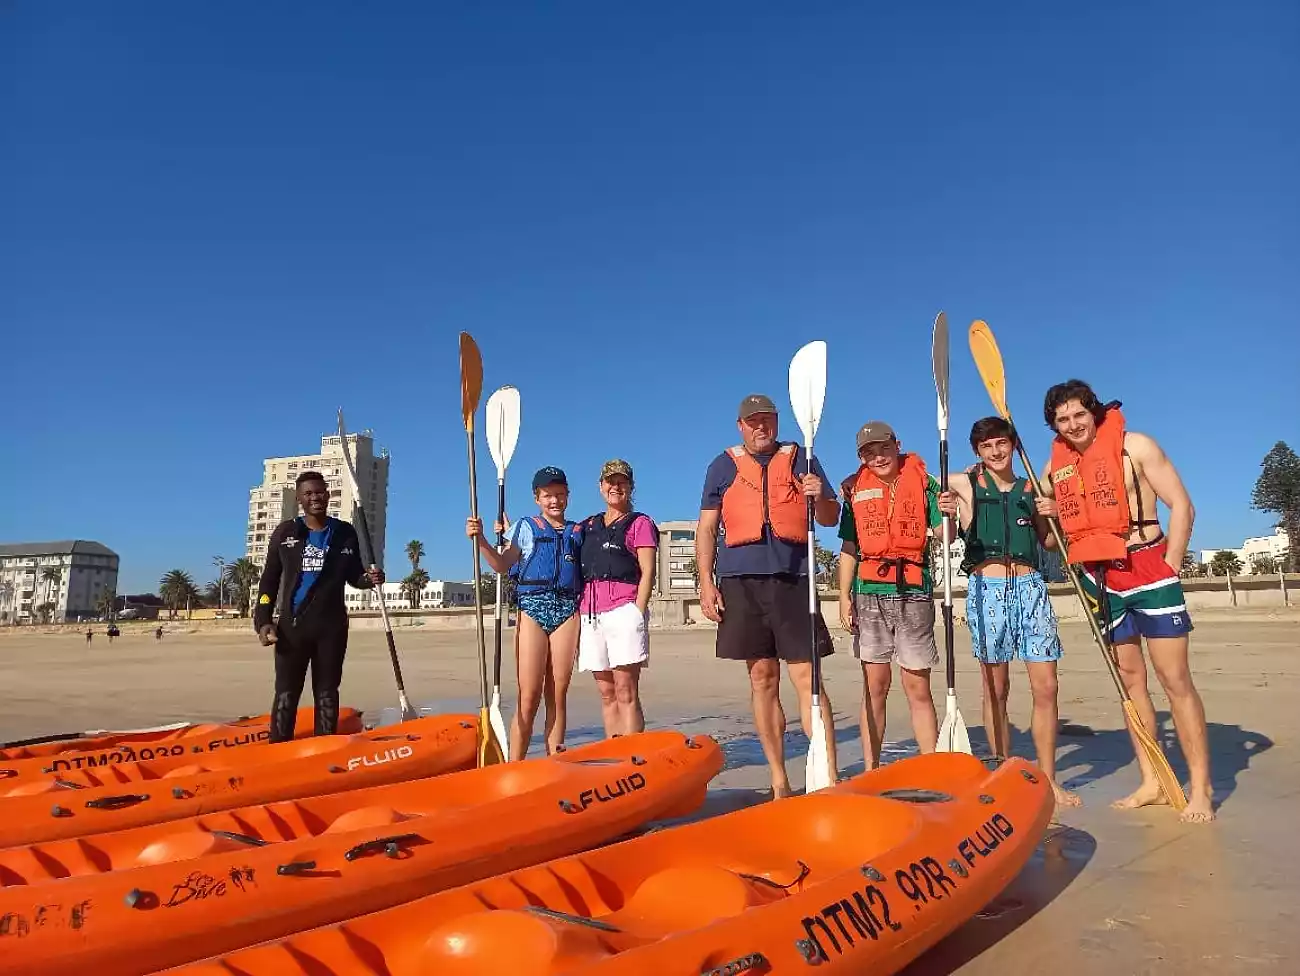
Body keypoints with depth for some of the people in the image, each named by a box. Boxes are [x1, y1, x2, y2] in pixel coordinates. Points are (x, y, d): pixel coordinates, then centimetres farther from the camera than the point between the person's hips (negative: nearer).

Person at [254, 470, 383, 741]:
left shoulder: (345, 533, 3)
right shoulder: (285, 532, 1)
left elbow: (353, 576, 10)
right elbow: (269, 580, 3)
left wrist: (369, 578, -14)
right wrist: (263, 621, -5)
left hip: (332, 625, 1)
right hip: (292, 625, -1)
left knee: (327, 693, 9)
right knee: (286, 693, 4)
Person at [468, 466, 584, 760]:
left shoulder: (578, 532, 18)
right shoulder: (526, 527, 12)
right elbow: (502, 564, 0)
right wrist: (480, 540, -14)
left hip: (568, 611, 2)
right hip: (532, 607, -2)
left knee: (558, 695, 3)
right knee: (529, 697, -6)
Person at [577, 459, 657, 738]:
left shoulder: (639, 523, 6)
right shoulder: (588, 526, 21)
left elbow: (647, 572, -2)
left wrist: (637, 614, -11)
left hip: (623, 610, -5)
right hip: (590, 613, 5)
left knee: (626, 693, -9)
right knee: (606, 694, 7)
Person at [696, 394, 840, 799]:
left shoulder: (800, 459, 11)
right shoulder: (723, 466, 12)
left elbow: (831, 518, 11)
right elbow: (706, 528, 11)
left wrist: (819, 498, -12)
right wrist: (706, 582, 1)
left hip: (792, 578, -1)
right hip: (741, 580, 1)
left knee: (807, 679, -6)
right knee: (762, 679, 5)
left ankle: (829, 779, -2)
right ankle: (779, 781, 15)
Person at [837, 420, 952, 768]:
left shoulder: (923, 482, 5)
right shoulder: (855, 490, 10)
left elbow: (942, 533, -3)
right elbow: (849, 549, 11)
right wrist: (844, 597, 5)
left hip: (914, 592, -1)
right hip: (870, 593, 1)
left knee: (918, 688, 2)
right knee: (875, 686, 5)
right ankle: (871, 770, 12)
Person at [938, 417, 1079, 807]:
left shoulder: (1030, 490, 13)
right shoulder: (964, 485, 4)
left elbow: (1049, 543, 18)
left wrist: (1053, 517, -2)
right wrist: (945, 514, -18)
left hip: (1030, 586, 3)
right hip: (986, 588, -2)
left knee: (1045, 687, -1)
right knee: (996, 688, 4)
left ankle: (1048, 780, 10)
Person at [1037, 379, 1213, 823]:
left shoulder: (1134, 446, -6)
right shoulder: (1055, 466, 7)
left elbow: (1181, 506, -8)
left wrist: (1169, 567, -12)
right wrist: (1045, 515, -4)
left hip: (1148, 568, -5)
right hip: (1100, 579, 5)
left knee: (1175, 678, -4)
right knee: (1130, 679, 9)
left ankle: (1200, 789, 5)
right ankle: (1151, 782, 17)